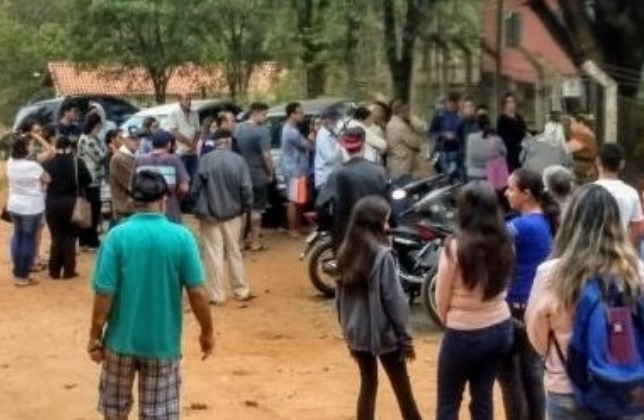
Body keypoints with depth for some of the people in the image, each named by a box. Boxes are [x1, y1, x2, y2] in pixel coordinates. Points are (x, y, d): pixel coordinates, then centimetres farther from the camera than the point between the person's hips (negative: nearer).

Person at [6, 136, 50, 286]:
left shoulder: (10, 163, -4)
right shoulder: (32, 166, -23)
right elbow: (48, 179, -8)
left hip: (14, 206, 7)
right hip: (31, 208, -7)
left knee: (17, 237, 19)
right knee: (28, 240, 3)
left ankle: (17, 273, 26)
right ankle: (23, 277, 8)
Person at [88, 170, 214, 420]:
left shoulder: (117, 236, -12)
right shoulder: (181, 237, -10)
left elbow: (104, 293, -12)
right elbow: (197, 292, -9)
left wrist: (95, 335, 0)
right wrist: (207, 331, 5)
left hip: (122, 339, 0)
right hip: (163, 341, 0)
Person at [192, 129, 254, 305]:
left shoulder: (206, 159, -12)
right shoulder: (239, 160, -8)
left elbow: (196, 186, -9)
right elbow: (246, 189, -7)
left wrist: (199, 207, 7)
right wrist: (246, 208, 9)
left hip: (209, 214, -2)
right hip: (233, 213, 2)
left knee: (214, 254, 4)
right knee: (234, 252, 16)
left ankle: (217, 295, 6)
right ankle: (241, 291, 23)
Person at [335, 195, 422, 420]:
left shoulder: (346, 253, 2)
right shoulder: (382, 254, -18)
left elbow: (340, 299, 8)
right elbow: (394, 300, -16)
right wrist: (406, 337, -8)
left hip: (357, 333, 6)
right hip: (383, 333, -6)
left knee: (367, 385, 16)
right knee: (402, 390, 8)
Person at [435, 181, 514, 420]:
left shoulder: (455, 247, -19)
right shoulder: (504, 244, -3)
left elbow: (441, 299, -8)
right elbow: (503, 286, 6)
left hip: (464, 335, -5)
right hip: (500, 329, 5)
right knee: (483, 398, 16)